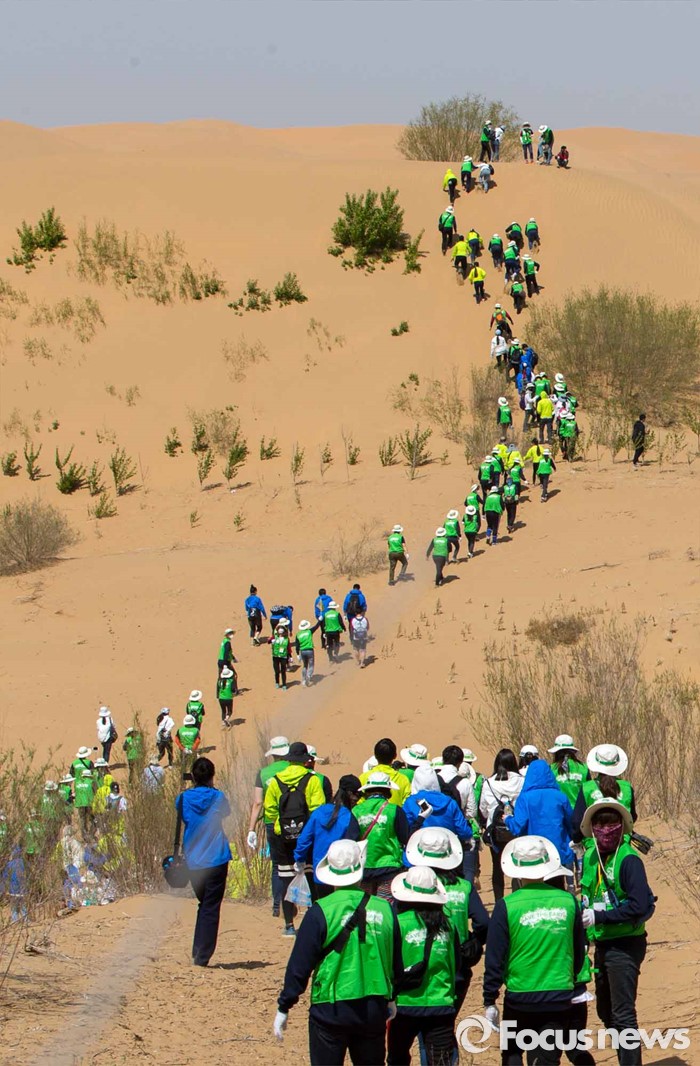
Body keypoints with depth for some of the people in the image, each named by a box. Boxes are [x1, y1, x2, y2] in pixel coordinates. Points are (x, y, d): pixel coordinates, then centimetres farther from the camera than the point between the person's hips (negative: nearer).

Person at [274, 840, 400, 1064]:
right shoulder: (384, 910, 1)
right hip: (374, 1010, 4)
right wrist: (390, 997, 30)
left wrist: (283, 1008, 0)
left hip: (331, 1012, -4)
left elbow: (299, 966, -9)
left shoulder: (320, 913, -11)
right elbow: (397, 963, 12)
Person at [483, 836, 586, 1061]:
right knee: (548, 1059, 4)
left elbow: (495, 960, -6)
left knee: (512, 1053, 20)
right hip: (560, 998, 2)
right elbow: (579, 953, 12)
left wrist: (489, 1001, 3)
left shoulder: (507, 907, -10)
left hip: (520, 998, -2)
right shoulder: (568, 901, -1)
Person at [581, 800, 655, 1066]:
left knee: (623, 1015, -7)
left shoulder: (628, 860, -17)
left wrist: (598, 916, -23)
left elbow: (639, 906, -24)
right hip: (602, 943, 9)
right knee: (606, 1012, 17)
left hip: (625, 945, -9)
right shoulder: (590, 857, 7)